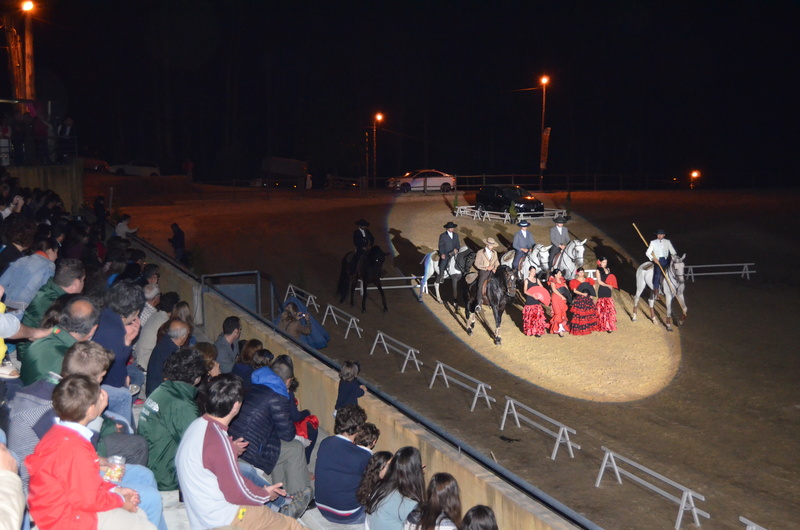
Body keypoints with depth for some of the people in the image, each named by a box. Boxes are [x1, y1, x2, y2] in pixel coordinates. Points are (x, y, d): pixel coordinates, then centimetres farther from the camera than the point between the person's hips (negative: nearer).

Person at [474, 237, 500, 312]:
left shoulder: (494, 252, 12)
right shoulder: (480, 253, -2)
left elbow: (497, 262, 19)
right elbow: (477, 264, -5)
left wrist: (495, 268, -3)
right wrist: (486, 267, -16)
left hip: (492, 272, 4)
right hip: (483, 271, -4)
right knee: (480, 286, -20)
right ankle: (479, 305, -18)